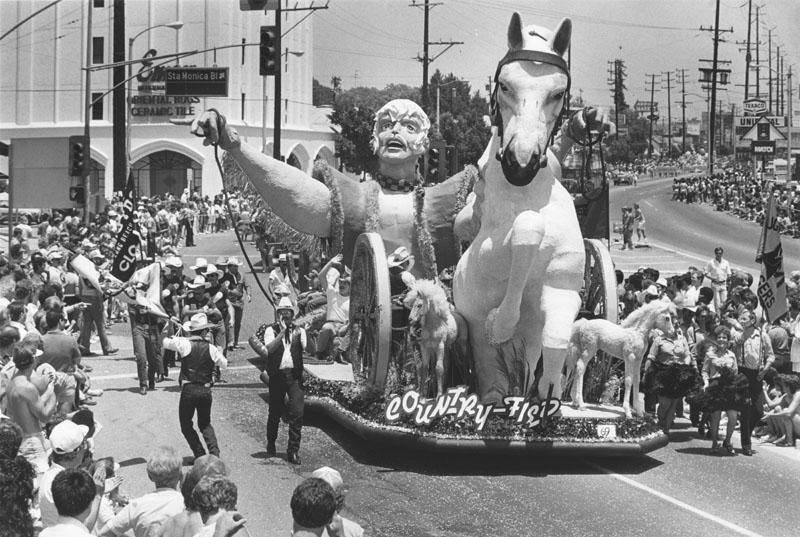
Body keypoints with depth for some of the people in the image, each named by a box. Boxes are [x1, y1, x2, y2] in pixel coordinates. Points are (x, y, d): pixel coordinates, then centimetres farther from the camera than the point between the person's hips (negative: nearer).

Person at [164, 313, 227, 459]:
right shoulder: (211, 348, 0)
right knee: (205, 424, 21)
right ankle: (214, 452, 4)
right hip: (206, 391, 3)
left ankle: (200, 455, 5)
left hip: (188, 390, -3)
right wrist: (220, 352, 33)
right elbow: (224, 364, 14)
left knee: (186, 425, 12)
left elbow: (166, 342, 2)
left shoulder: (184, 344, -9)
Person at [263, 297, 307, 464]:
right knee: (275, 412, 10)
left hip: (294, 375, 0)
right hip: (277, 375, 0)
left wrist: (301, 336, -20)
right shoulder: (271, 330, 5)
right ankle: (271, 443, 33)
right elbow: (269, 348, -13)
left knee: (297, 412, -10)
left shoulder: (299, 331, 9)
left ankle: (293, 450, -5)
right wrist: (282, 332, -15)